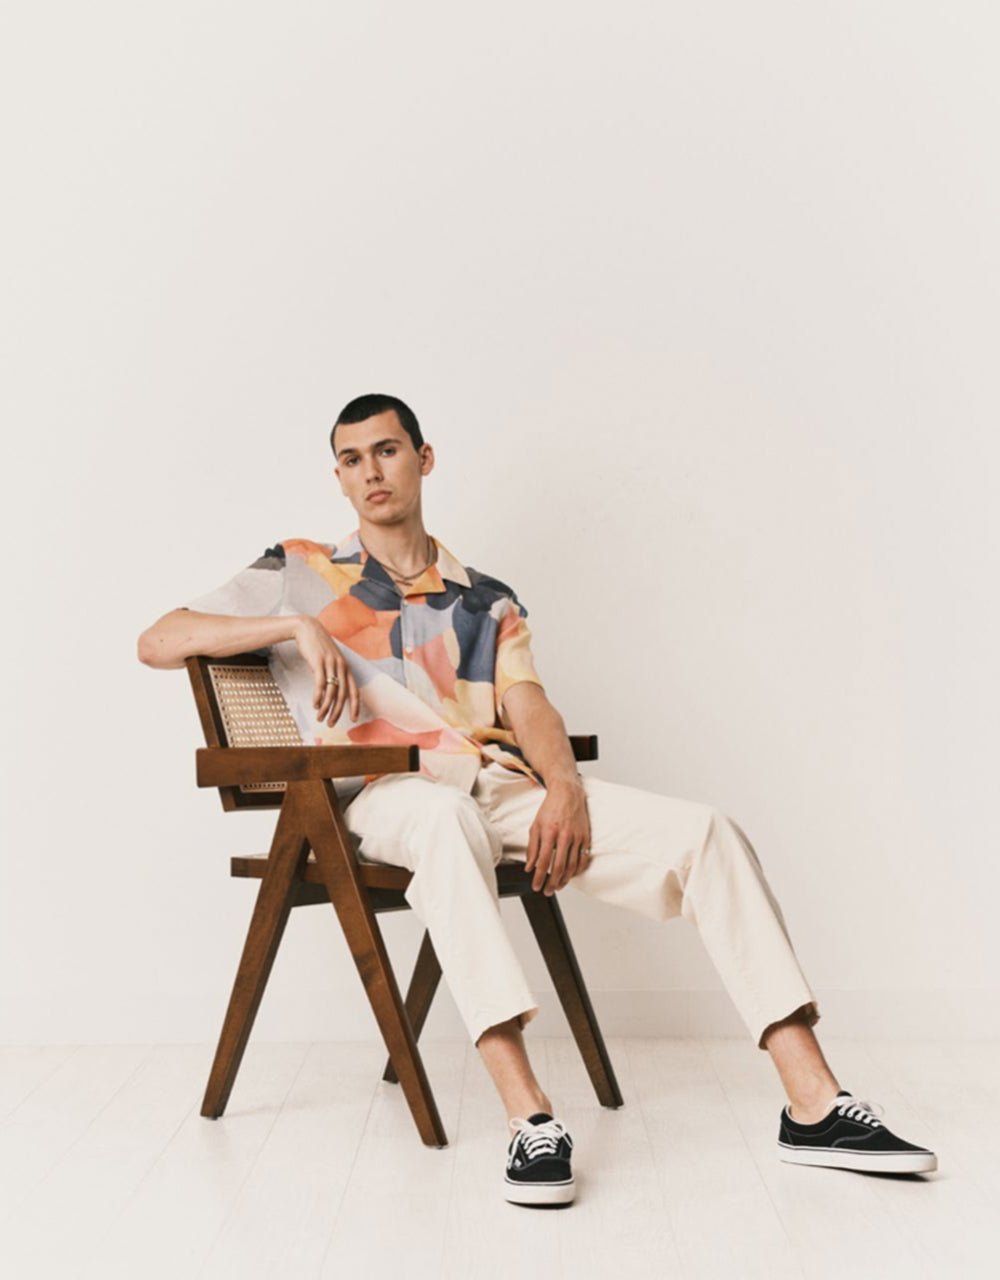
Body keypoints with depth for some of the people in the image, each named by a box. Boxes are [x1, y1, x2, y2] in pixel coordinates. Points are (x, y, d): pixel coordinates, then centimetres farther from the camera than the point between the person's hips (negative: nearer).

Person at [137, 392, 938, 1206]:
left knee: (708, 831, -17)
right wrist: (295, 626, -8)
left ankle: (814, 1106, -19)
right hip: (388, 794, -4)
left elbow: (530, 709, 8)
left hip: (507, 786, 4)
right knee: (448, 816, -43)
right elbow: (157, 643, 7)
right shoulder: (301, 574, 16)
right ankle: (529, 1119, -46)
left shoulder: (487, 601, 24)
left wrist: (565, 787, -15)